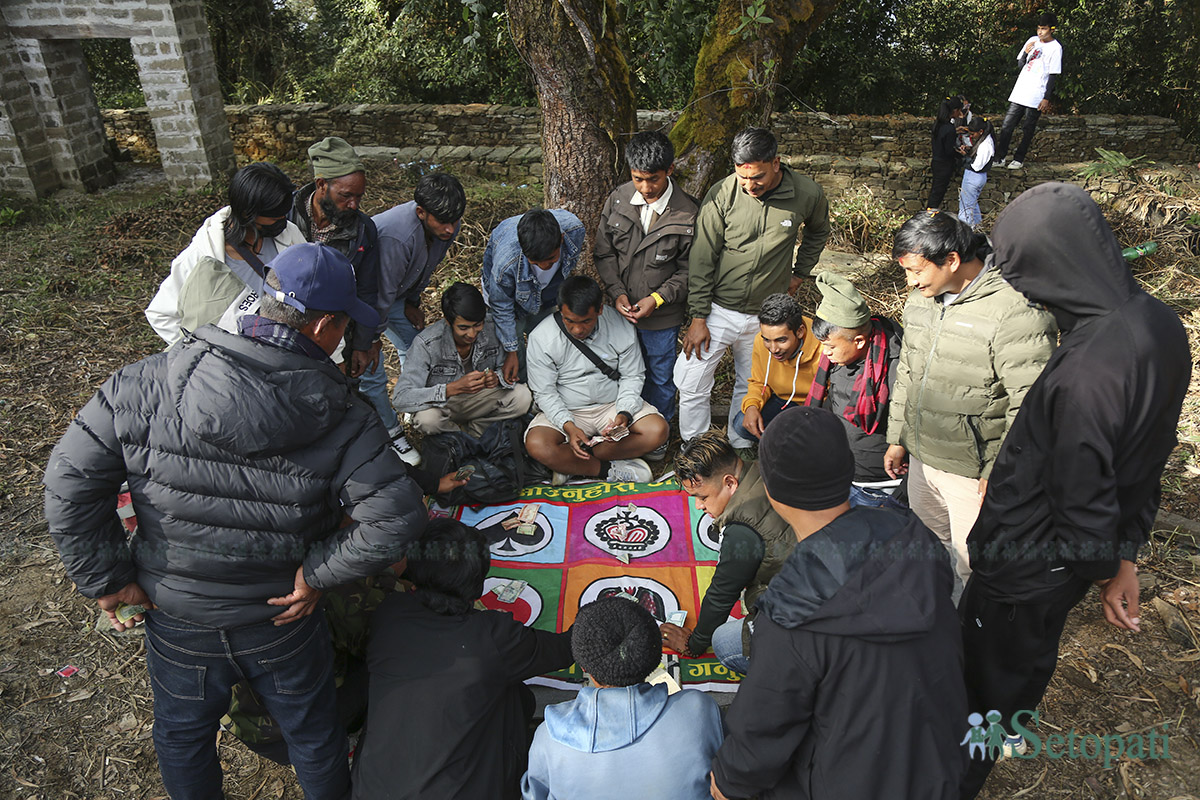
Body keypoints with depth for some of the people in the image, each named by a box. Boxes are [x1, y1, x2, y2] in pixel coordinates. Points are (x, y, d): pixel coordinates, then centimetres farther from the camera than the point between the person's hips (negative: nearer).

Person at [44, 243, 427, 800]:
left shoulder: (148, 384, -18)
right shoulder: (342, 419, -23)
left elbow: (71, 481, -14)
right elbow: (396, 518, -28)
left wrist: (105, 578, -4)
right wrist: (317, 574, -16)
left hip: (175, 617, 2)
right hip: (282, 616, -1)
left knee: (183, 734, 31)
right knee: (312, 731, 26)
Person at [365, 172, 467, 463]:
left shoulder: (447, 227, -17)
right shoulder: (398, 235, -41)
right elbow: (382, 292, -31)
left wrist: (412, 303, 8)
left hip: (396, 292, 8)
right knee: (371, 371, -6)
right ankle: (391, 434, 11)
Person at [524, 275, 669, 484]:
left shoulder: (621, 328, -10)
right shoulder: (542, 337, -15)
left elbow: (632, 377, -2)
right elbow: (545, 392, -11)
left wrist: (624, 414, -19)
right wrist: (568, 426, -26)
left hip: (613, 405, 2)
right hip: (564, 411, -2)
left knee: (658, 430, -22)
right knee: (537, 446, -30)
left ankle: (570, 464, -17)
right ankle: (610, 470, -14)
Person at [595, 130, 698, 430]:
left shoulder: (687, 213, -17)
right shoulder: (617, 200, -7)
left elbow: (688, 270, -10)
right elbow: (604, 252, 0)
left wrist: (657, 299, -21)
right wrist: (617, 292, -13)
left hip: (662, 316, -3)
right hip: (622, 310, 3)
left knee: (660, 378, 17)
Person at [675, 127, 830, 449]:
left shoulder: (807, 194, -10)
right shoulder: (721, 195, -15)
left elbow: (818, 231, 16)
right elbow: (701, 259, -9)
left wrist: (800, 272, 14)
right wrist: (698, 318, -9)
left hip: (767, 314, 1)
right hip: (718, 310, -1)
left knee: (751, 389, 15)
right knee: (691, 384, -1)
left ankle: (739, 452, 34)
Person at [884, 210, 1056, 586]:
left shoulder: (1017, 312, -23)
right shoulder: (922, 298, 2)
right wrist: (897, 438, 16)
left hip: (975, 473, -7)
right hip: (922, 460, 8)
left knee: (971, 565, 7)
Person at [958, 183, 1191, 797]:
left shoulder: (1084, 376, -38)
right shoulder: (1159, 323, -8)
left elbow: (1084, 505, -26)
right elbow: (1155, 448, 3)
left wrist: (1109, 571, -4)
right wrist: (1125, 553, 14)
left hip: (1026, 565, -8)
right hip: (1065, 562, 8)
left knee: (986, 674, 17)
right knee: (1030, 654, 32)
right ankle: (1008, 725, 59)